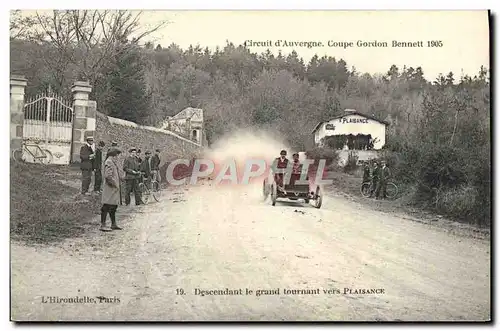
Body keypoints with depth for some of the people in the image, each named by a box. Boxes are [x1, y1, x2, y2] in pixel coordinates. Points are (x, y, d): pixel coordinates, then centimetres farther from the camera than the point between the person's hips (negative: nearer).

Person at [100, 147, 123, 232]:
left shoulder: (113, 162, 17)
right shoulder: (109, 162, -15)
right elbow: (108, 176, -23)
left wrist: (117, 186, 16)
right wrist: (114, 184, -16)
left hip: (114, 189, 10)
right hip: (110, 189, -10)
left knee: (113, 207, 15)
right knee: (106, 207, -6)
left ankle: (114, 224, 23)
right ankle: (103, 225, -3)